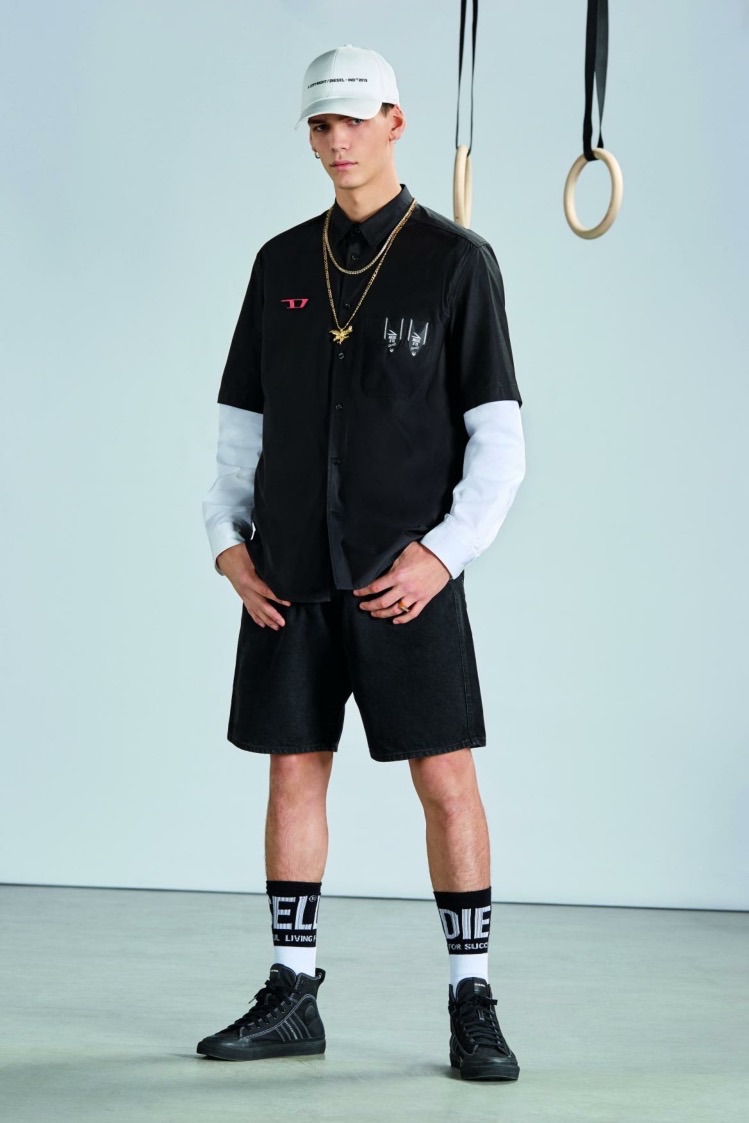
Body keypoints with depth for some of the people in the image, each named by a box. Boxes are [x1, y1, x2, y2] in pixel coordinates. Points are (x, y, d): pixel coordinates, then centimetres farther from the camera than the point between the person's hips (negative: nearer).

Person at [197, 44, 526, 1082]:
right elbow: (241, 420, 14)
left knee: (447, 782, -4)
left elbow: (499, 438, -4)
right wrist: (228, 542, 2)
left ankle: (473, 1006, 8)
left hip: (407, 577, -3)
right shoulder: (281, 264, 11)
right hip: (290, 577, 4)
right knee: (294, 774, 7)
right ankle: (291, 999, 18)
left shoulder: (458, 260, -1)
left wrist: (445, 552, -14)